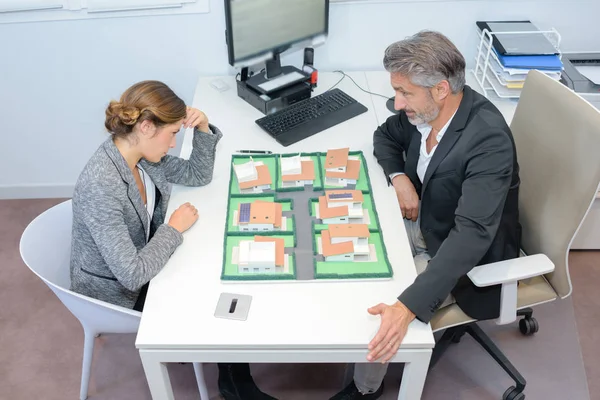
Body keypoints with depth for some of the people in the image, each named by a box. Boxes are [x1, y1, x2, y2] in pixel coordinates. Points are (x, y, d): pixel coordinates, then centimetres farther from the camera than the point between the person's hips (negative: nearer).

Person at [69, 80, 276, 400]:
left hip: (141, 261, 8)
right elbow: (133, 275, -35)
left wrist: (203, 129, -14)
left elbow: (198, 175, 2)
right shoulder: (100, 188, -37)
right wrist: (174, 228, -23)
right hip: (118, 291, -7)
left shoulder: (140, 152, -12)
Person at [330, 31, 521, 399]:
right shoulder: (425, 109, -11)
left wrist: (407, 307, -50)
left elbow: (472, 234, -41)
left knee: (373, 305, -18)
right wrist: (399, 177, -12)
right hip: (423, 222, 8)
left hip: (468, 255, -7)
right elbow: (386, 135, 10)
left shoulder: (488, 140, -33)